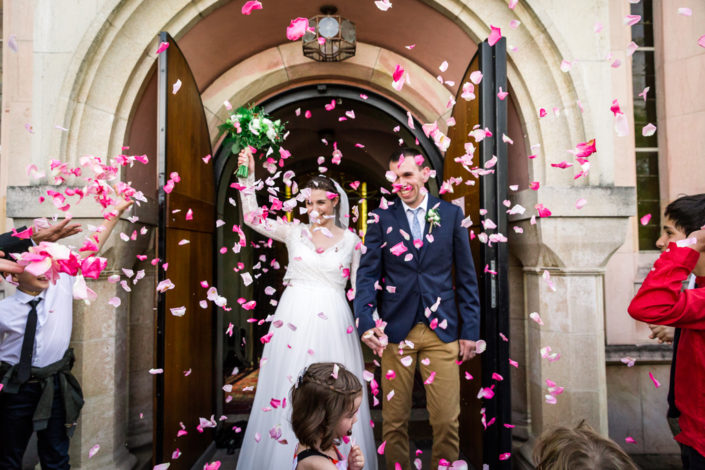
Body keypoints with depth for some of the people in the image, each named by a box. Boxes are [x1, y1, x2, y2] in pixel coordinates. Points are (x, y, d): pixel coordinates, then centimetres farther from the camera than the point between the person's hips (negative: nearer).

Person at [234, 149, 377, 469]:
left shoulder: (350, 239, 5)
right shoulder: (295, 232, 6)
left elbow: (359, 286, 8)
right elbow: (253, 218, -4)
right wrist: (248, 175, -12)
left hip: (333, 322, -1)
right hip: (293, 319, 1)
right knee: (290, 390, 6)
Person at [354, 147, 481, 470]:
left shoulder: (451, 214, 5)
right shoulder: (381, 217, 3)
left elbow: (466, 276, 7)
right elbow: (367, 273, 1)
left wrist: (470, 330, 4)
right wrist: (365, 321, -14)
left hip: (442, 330, 1)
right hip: (396, 330, 0)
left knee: (447, 421, 5)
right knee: (394, 420, 9)